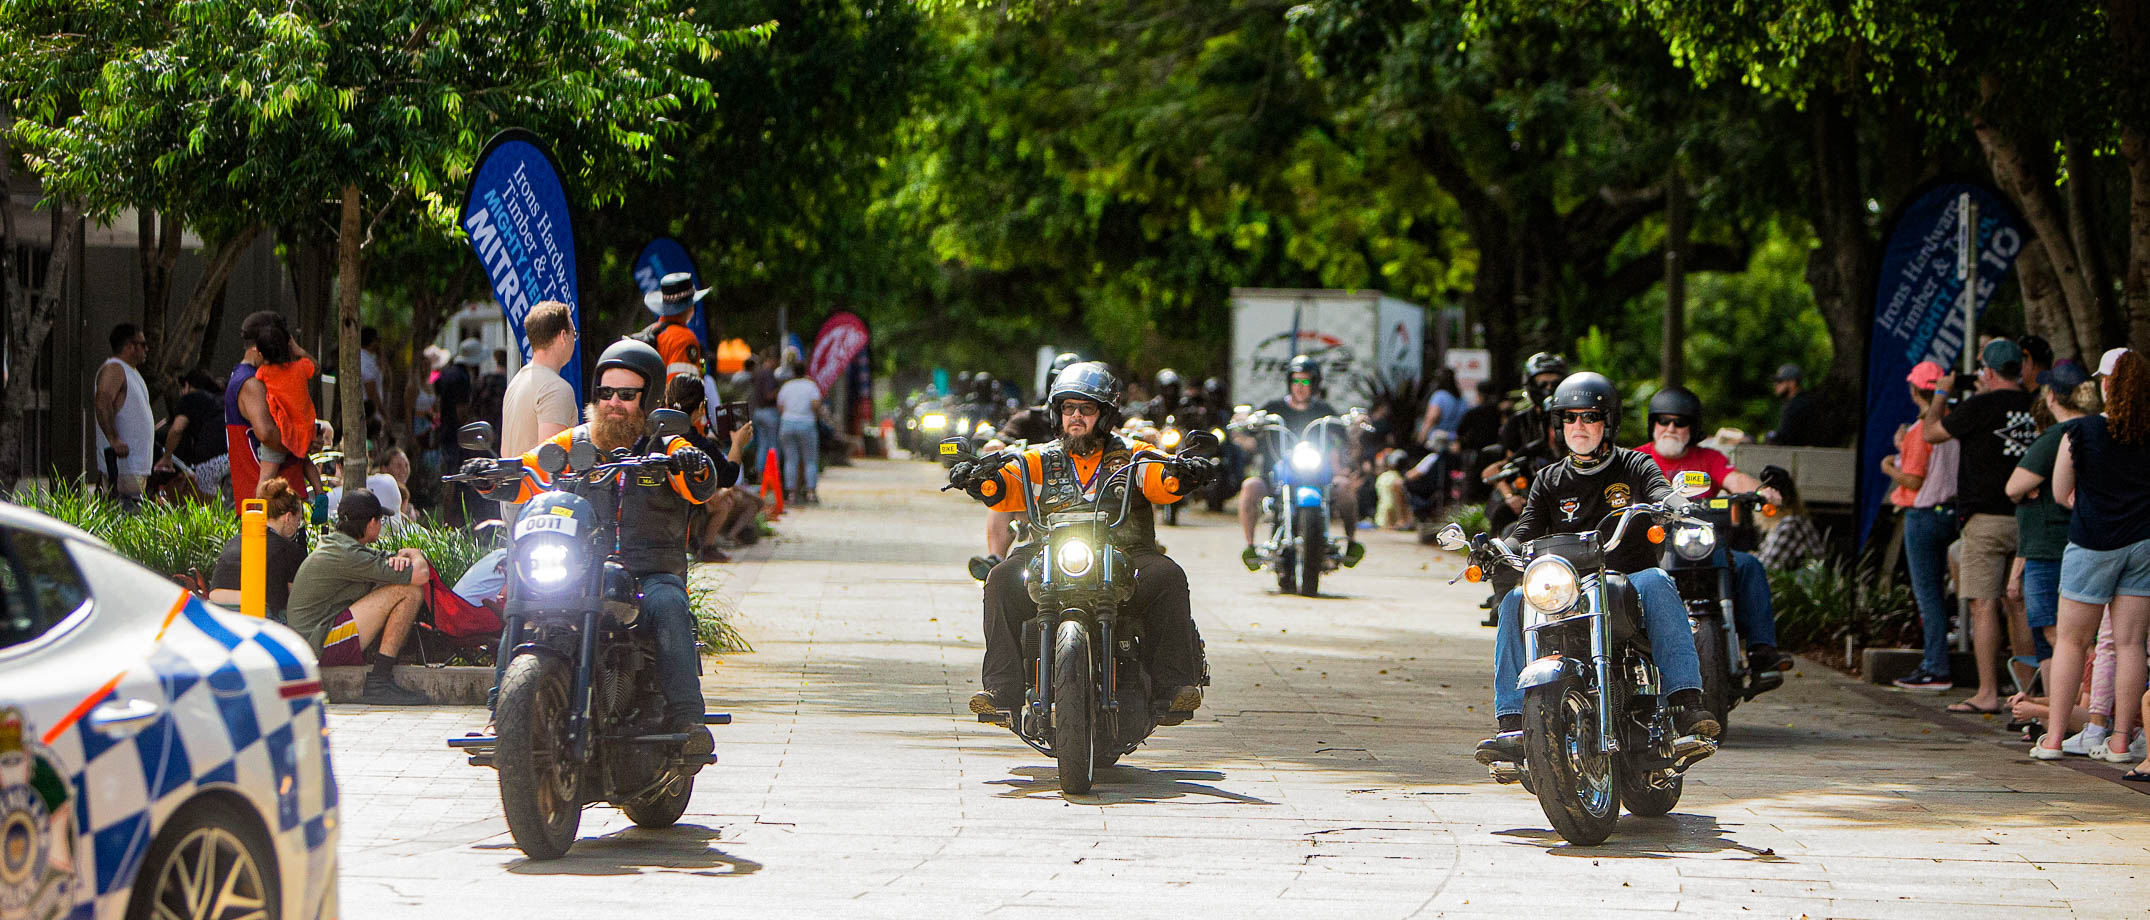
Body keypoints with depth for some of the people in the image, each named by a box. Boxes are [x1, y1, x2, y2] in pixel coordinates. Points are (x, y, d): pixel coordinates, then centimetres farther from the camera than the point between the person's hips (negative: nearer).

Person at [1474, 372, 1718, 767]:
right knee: (1514, 601, -26)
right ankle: (1512, 724, -30)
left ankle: (1684, 702, -41)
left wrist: (1676, 506, -37)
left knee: (1657, 582, -35)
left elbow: (1662, 493, -12)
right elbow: (1525, 533, 7)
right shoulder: (1550, 481, 17)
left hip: (1627, 587, -2)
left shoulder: (1634, 466, 9)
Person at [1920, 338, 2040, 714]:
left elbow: (1930, 433, 1)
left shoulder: (1981, 406, -11)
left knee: (1984, 605, -5)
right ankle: (2027, 691, 15)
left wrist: (1940, 396, 17)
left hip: (1986, 517, -6)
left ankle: (1988, 694, -9)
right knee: (2018, 605, 12)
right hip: (2025, 518, 6)